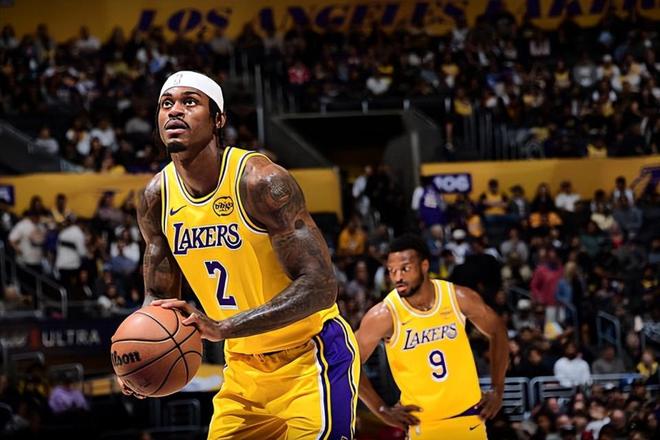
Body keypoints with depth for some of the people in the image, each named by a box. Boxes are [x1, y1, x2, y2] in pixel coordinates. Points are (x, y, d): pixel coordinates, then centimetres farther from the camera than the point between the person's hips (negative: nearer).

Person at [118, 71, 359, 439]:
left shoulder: (260, 181, -22)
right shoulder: (156, 198, -2)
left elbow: (319, 286, -27)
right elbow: (160, 296, 10)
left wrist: (223, 328, -36)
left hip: (309, 355, -7)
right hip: (244, 366, 7)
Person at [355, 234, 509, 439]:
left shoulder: (459, 298, -7)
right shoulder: (384, 315, -14)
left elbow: (497, 331, 9)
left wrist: (497, 391, 5)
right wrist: (382, 411, -7)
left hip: (470, 417, 3)